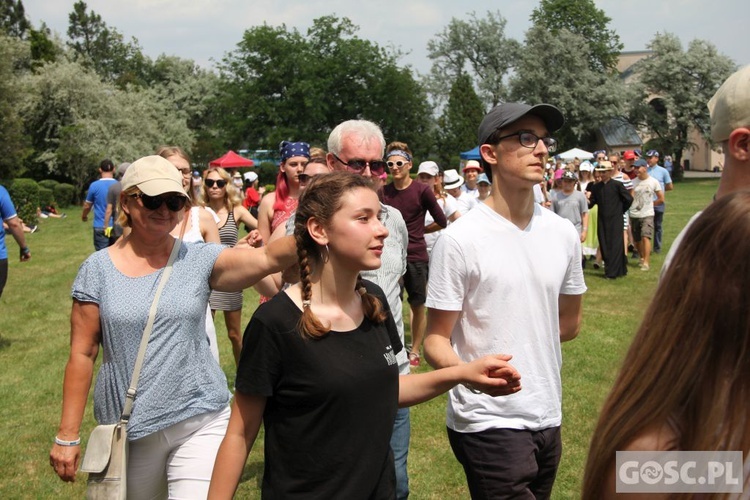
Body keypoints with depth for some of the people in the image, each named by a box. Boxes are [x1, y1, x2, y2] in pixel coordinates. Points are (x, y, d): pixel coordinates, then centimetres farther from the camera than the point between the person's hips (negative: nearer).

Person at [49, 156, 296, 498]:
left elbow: (270, 257, -19)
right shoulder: (98, 269, -2)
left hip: (200, 425, -1)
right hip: (127, 430, 1)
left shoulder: (200, 260, -3)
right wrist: (68, 435, 0)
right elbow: (82, 354, 0)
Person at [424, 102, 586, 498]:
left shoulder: (563, 233, 4)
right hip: (488, 420, -6)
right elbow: (436, 340, -12)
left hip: (548, 417, 6)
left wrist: (519, 343, 7)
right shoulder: (460, 239, -13)